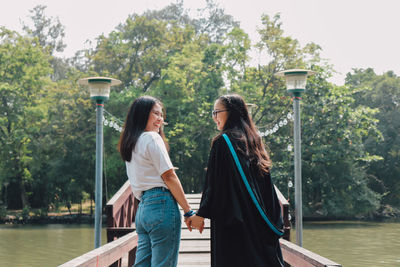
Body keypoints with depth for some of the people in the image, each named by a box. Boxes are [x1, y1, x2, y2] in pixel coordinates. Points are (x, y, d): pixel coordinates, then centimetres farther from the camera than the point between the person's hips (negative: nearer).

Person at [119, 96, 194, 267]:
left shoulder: (129, 143, 20)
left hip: (142, 207, 8)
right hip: (162, 204, -8)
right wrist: (188, 211, -8)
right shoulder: (152, 138, -4)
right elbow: (169, 176, -9)